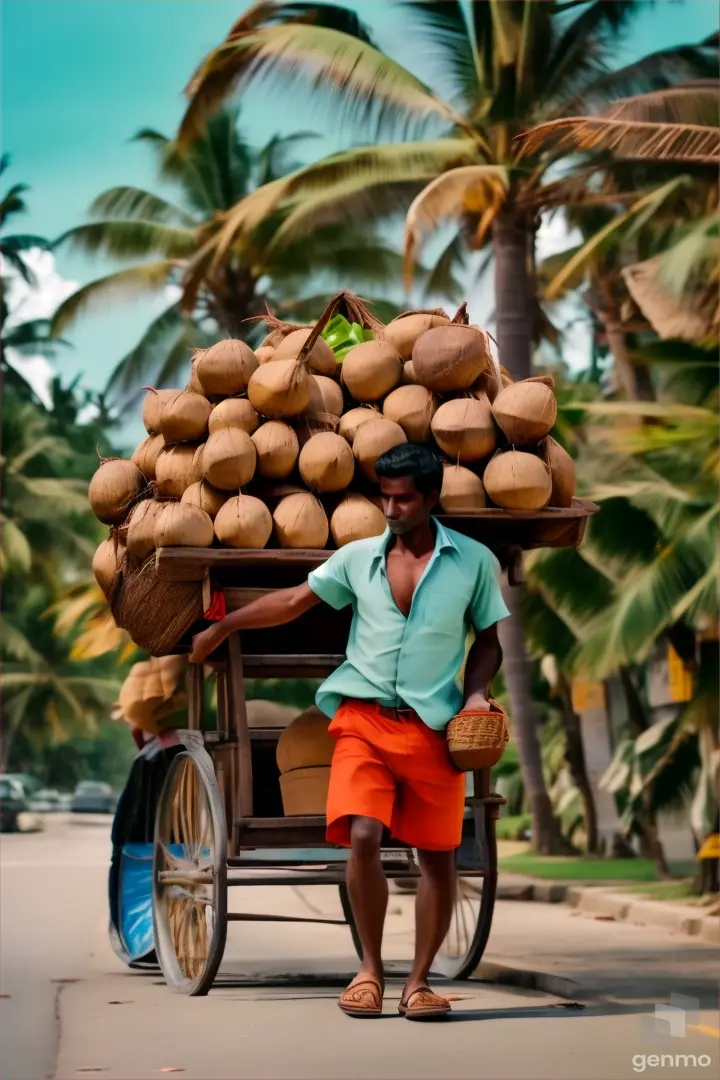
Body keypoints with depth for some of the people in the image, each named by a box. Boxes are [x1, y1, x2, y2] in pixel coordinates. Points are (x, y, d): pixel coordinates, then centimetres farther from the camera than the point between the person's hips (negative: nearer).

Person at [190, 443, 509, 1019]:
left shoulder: (474, 561, 4)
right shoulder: (358, 557, 7)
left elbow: (488, 642, 12)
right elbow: (293, 601, 13)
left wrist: (476, 692, -5)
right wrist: (220, 629, 13)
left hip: (434, 728, 0)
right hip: (364, 719, 0)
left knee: (438, 856, 1)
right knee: (363, 836, -16)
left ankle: (419, 982, 14)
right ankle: (369, 970, 2)